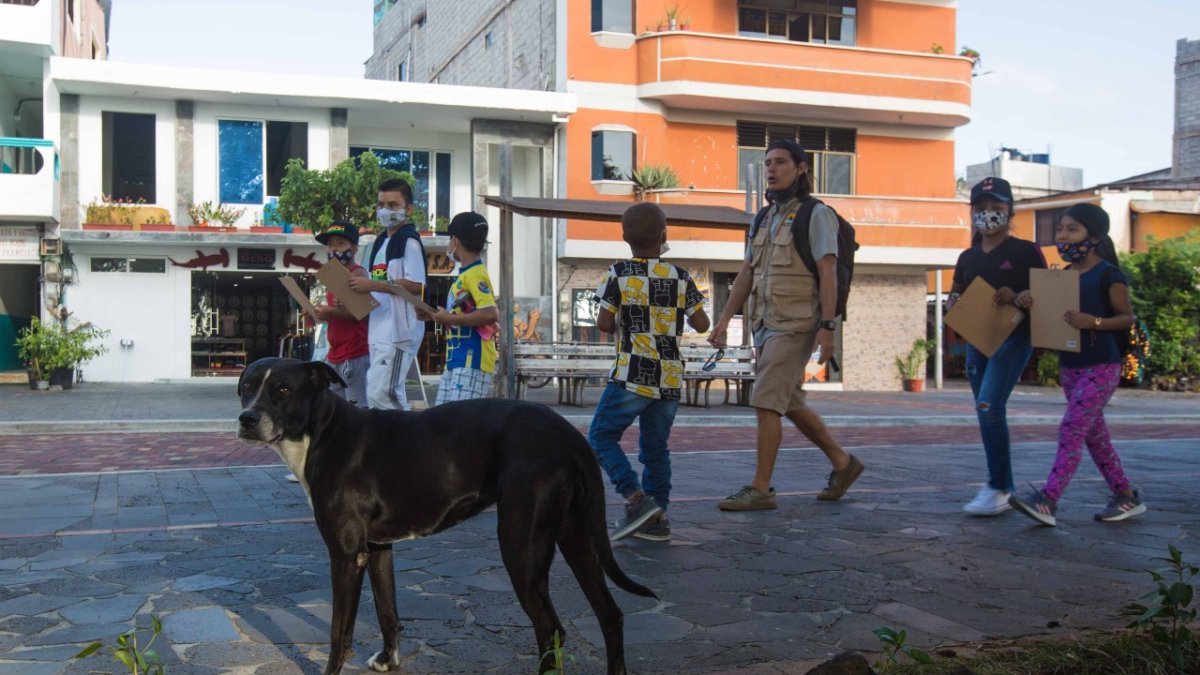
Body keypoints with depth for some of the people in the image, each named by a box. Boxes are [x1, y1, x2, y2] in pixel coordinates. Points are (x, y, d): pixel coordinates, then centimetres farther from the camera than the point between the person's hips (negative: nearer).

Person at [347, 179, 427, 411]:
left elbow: (415, 285, -18)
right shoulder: (381, 241, 20)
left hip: (399, 331, -10)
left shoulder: (409, 240, -8)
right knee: (392, 395, 11)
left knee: (380, 394, -15)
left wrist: (372, 284, -16)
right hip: (380, 331, 10)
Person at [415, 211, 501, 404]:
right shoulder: (464, 275, 19)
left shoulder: (475, 275, -11)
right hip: (455, 360, 10)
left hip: (472, 362, -10)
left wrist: (450, 319, -17)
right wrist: (435, 316, 15)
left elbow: (491, 314, -24)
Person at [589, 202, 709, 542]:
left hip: (632, 376, -4)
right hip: (670, 378, 4)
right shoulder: (681, 278, 4)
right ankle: (656, 517, 14)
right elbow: (701, 324, 5)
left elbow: (604, 324, -7)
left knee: (601, 436, 7)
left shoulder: (618, 275, -5)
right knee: (656, 447, 14)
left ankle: (636, 498, -7)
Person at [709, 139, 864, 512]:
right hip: (765, 326, 8)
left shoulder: (816, 214, -6)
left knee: (766, 402, -12)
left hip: (795, 326, -8)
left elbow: (828, 273, -13)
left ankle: (760, 488, -5)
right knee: (790, 404, 15)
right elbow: (746, 274, 16)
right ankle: (842, 462, 30)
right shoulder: (766, 219, 17)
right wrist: (724, 321, 10)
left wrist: (827, 326, -20)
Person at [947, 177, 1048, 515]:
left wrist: (1017, 297, -21)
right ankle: (1003, 489, 19)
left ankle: (999, 489, -13)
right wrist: (954, 304, -3)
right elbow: (955, 298, 20)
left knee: (989, 404, -20)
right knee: (987, 412, 8)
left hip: (1013, 338, -6)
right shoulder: (968, 258, 13)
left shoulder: (1026, 251, -2)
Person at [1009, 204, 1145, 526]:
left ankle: (1047, 501, -18)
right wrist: (1027, 302, -2)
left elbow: (1127, 317, -7)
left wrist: (1094, 322, -25)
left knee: (1071, 428, -14)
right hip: (1069, 365, 8)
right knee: (1093, 432, 12)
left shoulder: (1109, 275, -8)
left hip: (1101, 365, -8)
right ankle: (1126, 496, 24)